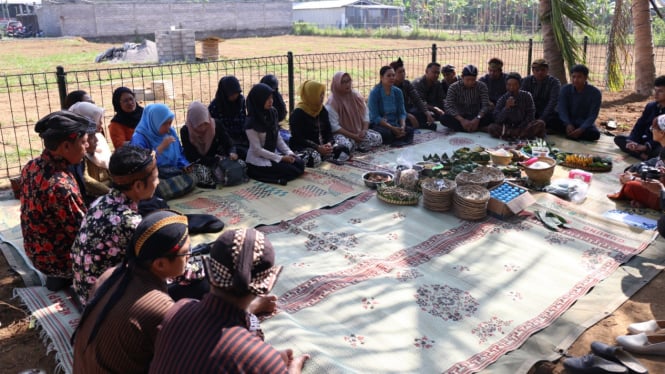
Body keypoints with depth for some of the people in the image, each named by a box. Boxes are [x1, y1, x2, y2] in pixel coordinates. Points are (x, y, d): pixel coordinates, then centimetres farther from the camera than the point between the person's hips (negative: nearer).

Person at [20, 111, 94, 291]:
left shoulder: (31, 167, -8)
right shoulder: (61, 186, -37)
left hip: (35, 251, 8)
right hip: (57, 260, -8)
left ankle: (59, 277, 22)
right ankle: (63, 277, 12)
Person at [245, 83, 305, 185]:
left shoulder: (272, 114, 0)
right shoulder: (252, 123, -20)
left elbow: (278, 138, 7)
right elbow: (257, 150, -19)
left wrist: (289, 152, -8)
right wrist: (281, 158, -20)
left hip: (273, 154, 7)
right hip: (258, 160, -7)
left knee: (300, 164, -8)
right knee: (292, 171, -17)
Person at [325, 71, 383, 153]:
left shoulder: (356, 95, 3)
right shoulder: (332, 102, -14)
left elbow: (366, 114, 6)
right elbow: (334, 126, -17)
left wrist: (364, 130, -12)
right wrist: (353, 136, -20)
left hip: (359, 131, 6)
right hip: (342, 134, -5)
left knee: (377, 138, -15)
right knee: (345, 145, -38)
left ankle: (355, 145, -1)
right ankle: (358, 146, -6)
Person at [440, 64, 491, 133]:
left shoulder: (482, 86, -6)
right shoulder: (453, 87, -9)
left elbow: (485, 106, -14)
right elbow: (449, 107, -20)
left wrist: (478, 118, -34)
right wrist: (462, 120, -35)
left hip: (475, 117, 1)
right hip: (459, 117, -1)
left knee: (489, 117, -30)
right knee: (444, 119, -32)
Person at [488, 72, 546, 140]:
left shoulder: (526, 96, -1)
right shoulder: (502, 99, -3)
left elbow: (530, 116, -3)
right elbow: (497, 120, -12)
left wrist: (520, 128, -15)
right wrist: (506, 107, -26)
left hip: (524, 126, 0)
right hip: (508, 127, 0)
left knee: (540, 124, -27)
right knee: (491, 128, -29)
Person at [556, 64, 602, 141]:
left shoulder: (595, 93, -11)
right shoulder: (565, 89, -5)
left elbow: (592, 115, -16)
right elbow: (562, 109, -14)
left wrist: (581, 129, -34)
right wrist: (568, 124, -33)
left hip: (585, 124, -1)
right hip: (567, 122, 1)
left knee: (594, 134, -35)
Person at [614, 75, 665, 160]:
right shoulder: (650, 106, 8)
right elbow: (639, 126, 4)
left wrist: (646, 146, -32)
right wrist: (632, 142, -16)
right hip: (646, 140, 7)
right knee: (618, 138, -13)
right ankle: (644, 155, -29)